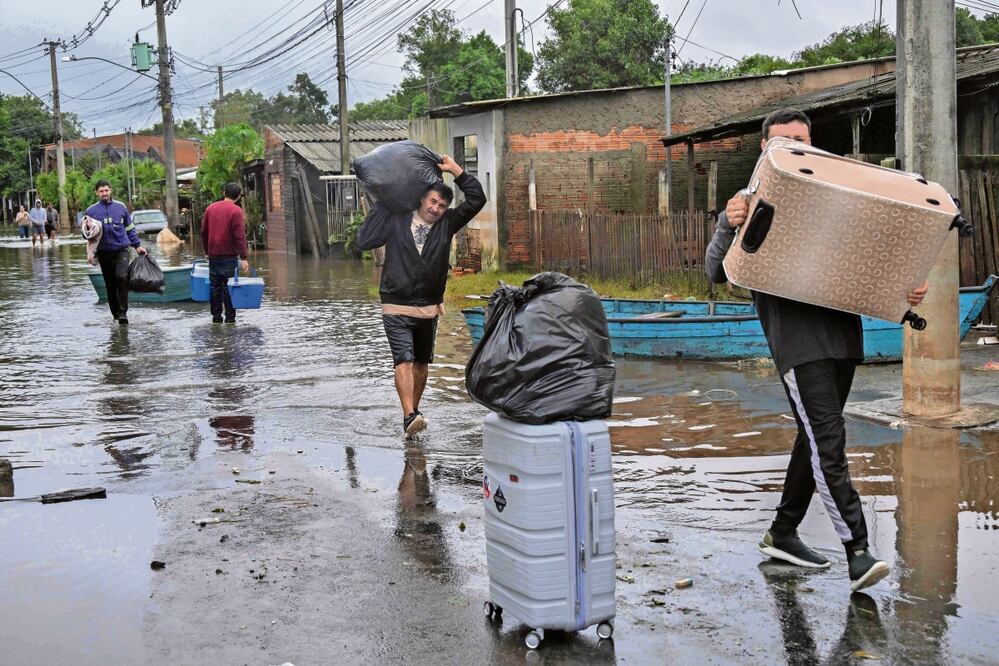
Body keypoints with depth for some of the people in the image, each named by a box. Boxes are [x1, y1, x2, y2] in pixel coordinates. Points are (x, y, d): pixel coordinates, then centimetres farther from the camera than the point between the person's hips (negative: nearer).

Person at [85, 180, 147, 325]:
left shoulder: (120, 207, 6)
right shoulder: (91, 211, 4)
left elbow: (130, 228, 14)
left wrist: (137, 246, 11)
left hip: (121, 250, -1)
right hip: (104, 253, 1)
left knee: (121, 276, -22)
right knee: (110, 285, 8)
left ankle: (123, 312, -16)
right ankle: (116, 314, 20)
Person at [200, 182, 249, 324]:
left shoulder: (210, 208, 9)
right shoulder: (235, 211, -9)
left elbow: (204, 231, 14)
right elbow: (239, 236, -14)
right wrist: (243, 257, -13)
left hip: (213, 255, 5)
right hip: (229, 256, -5)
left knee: (215, 286, 11)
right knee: (229, 287, 0)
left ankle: (216, 317, 14)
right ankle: (230, 318, 1)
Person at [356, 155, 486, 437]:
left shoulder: (446, 224, 4)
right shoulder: (396, 220, -2)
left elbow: (477, 199, -2)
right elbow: (364, 241, -8)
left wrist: (455, 170, -5)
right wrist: (381, 206, -4)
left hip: (428, 308, 4)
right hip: (396, 308, -4)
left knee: (421, 363, 14)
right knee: (404, 360, -17)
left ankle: (414, 410, 30)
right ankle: (409, 417, -26)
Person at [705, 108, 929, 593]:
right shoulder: (752, 202, 6)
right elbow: (716, 272, 0)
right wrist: (727, 227, -19)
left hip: (842, 333, 5)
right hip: (796, 338, -5)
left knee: (817, 440, 12)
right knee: (828, 441, -14)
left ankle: (782, 533, 26)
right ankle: (858, 552, -15)